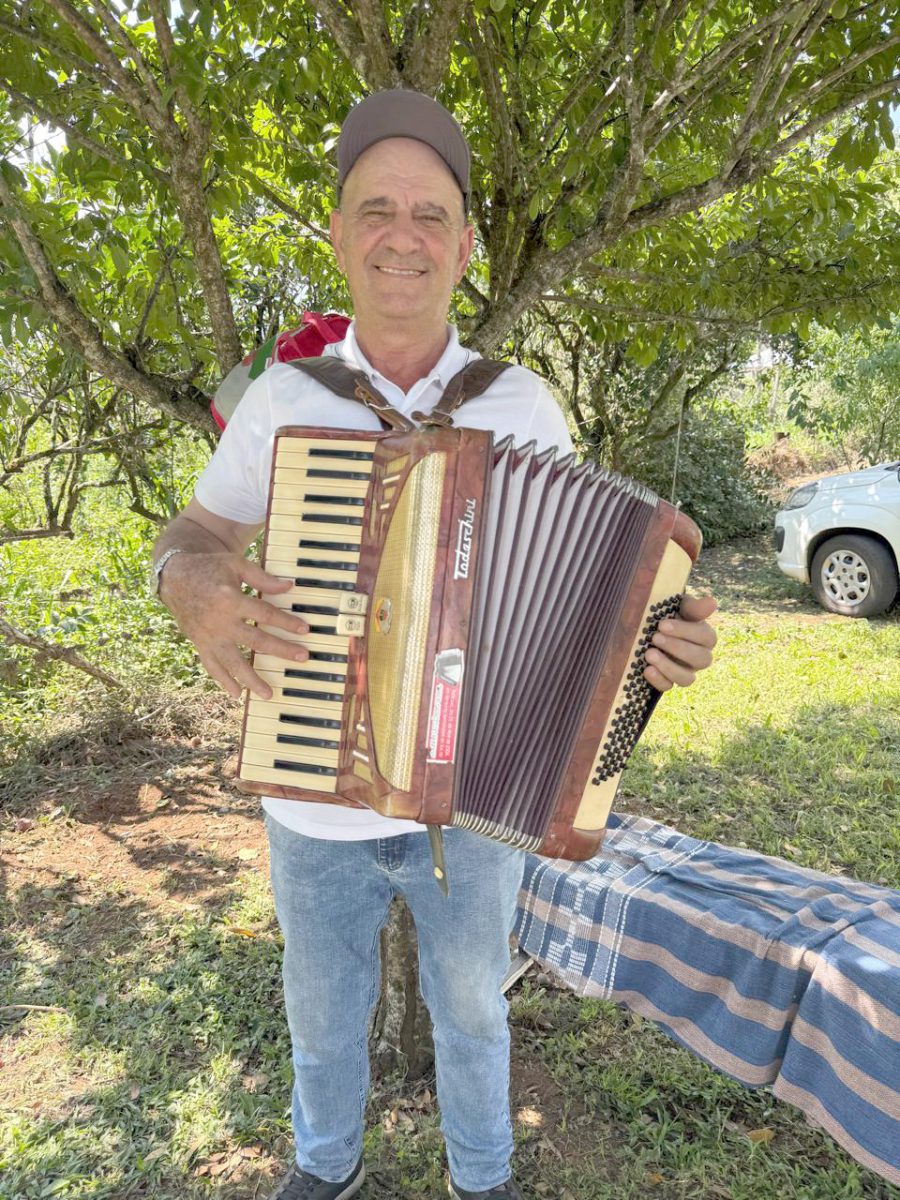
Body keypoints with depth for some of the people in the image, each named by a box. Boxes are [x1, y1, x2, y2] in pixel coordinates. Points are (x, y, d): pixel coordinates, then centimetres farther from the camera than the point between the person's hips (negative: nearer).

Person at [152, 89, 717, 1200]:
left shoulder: (523, 406, -7)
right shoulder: (285, 399, -7)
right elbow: (189, 537, 1)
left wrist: (657, 638, -22)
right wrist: (192, 591, -24)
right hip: (313, 805, 1)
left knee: (469, 1004, 23)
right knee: (324, 1009, 24)